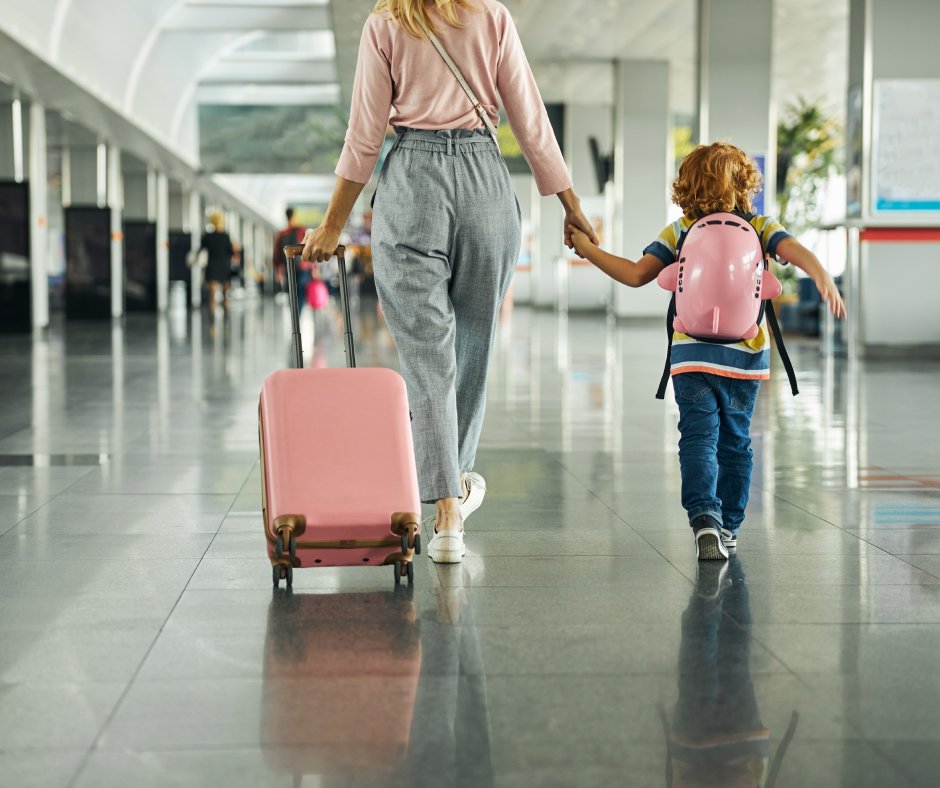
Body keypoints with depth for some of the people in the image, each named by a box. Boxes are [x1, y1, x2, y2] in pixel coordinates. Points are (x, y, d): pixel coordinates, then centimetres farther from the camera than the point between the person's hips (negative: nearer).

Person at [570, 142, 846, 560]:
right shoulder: (761, 227, 4)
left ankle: (705, 516, -27)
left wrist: (587, 249, 7)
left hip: (693, 353, -1)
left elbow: (636, 274, -2)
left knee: (699, 436, -6)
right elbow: (798, 252, -13)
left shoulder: (678, 233, 3)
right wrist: (824, 279, -25)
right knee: (735, 439, 14)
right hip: (747, 354, 1)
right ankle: (728, 526, 21)